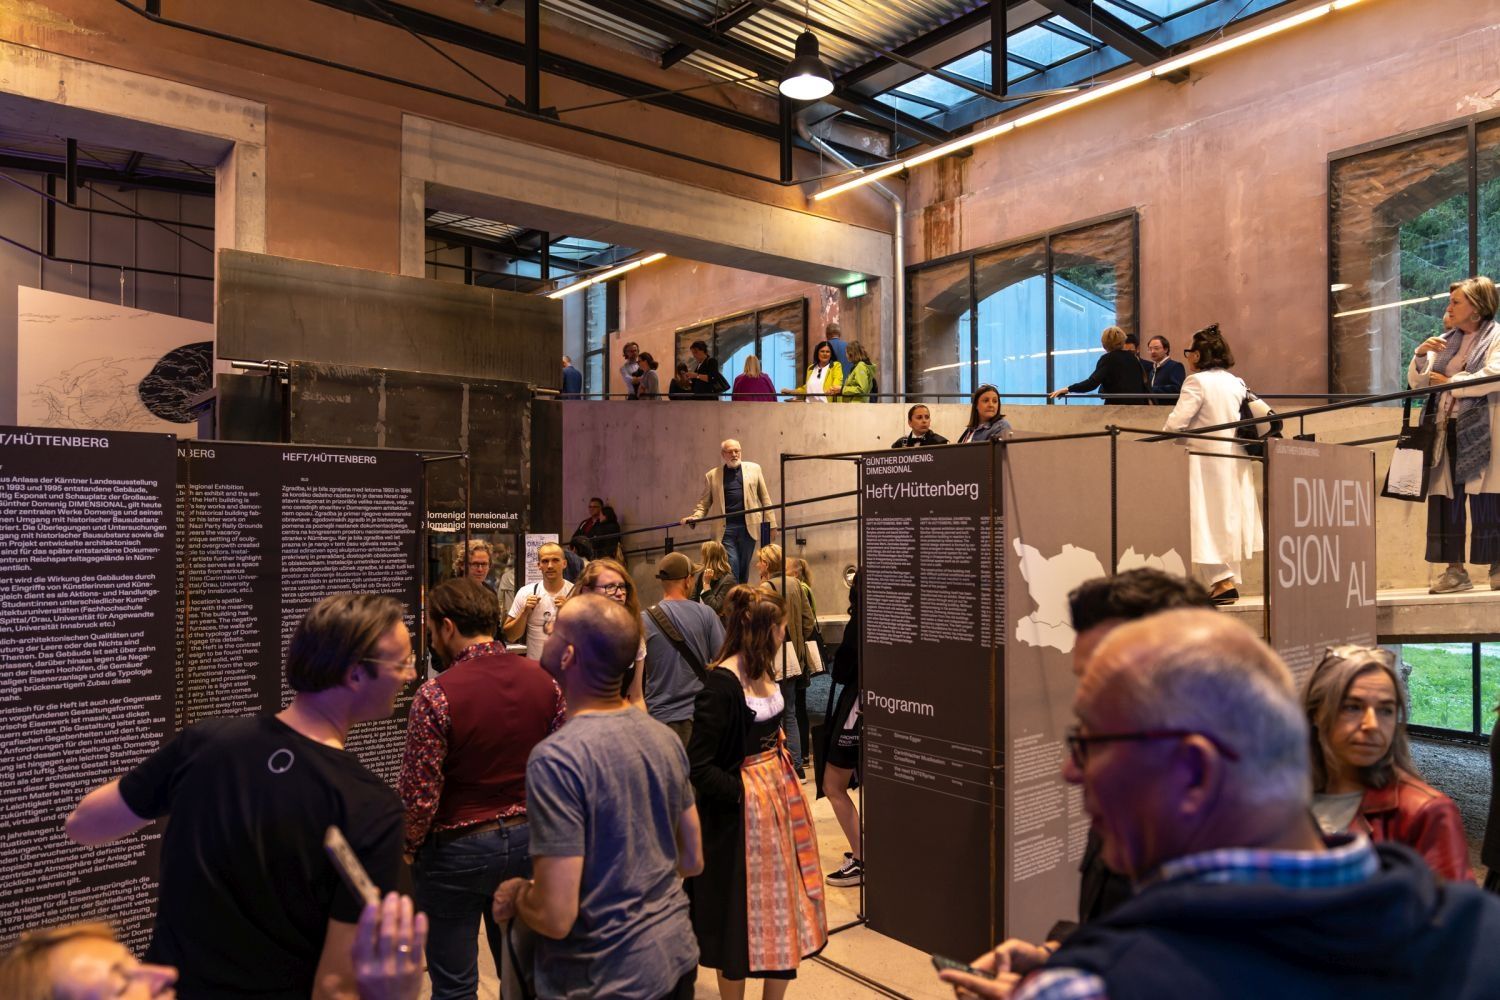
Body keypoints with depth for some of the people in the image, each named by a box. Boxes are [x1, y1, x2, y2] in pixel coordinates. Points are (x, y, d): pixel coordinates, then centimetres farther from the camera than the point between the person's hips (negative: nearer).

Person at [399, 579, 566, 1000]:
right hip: (527, 840, 5)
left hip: (457, 850, -5)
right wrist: (533, 821, 13)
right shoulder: (542, 679, -5)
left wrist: (409, 848, 2)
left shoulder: (436, 695, -20)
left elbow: (419, 797, -17)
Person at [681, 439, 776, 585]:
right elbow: (704, 502, 9)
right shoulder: (712, 475, 9)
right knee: (731, 568, -7)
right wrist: (695, 517, -10)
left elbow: (765, 497, 10)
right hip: (725, 529, -1)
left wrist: (771, 523, 4)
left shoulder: (754, 469, 11)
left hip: (749, 527, 1)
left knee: (744, 569, 6)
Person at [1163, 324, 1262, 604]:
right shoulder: (1236, 382, 12)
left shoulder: (1197, 381, -11)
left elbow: (1177, 422, -19)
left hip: (1206, 461, -8)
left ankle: (1222, 581, -6)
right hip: (1235, 459, 8)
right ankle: (1231, 582, 18)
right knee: (1229, 516, 13)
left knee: (1206, 520, -2)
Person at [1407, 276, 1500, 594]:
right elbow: (1416, 383, 16)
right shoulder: (1446, 342, 19)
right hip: (1446, 432, 6)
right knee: (1445, 501, 2)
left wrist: (1451, 383, -7)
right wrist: (1420, 355, 0)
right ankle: (1455, 570, 6)